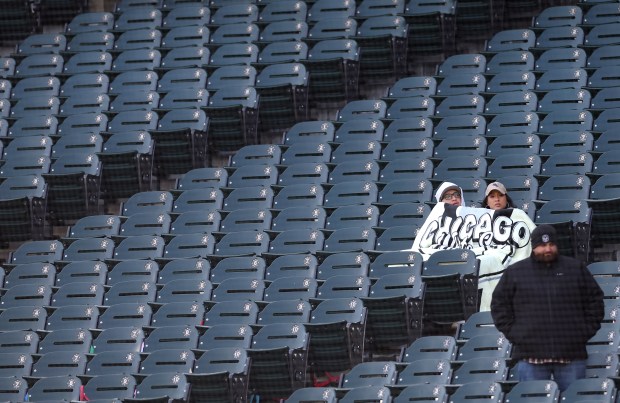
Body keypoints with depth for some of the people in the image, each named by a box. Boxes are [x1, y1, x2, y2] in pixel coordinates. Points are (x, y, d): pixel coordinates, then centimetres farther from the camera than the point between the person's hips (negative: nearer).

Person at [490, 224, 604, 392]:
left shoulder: (576, 268, 10)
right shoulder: (515, 273, 8)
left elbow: (595, 300, 15)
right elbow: (499, 305, 11)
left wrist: (587, 331, 5)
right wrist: (512, 333, 1)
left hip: (571, 355, 1)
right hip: (531, 356, -1)